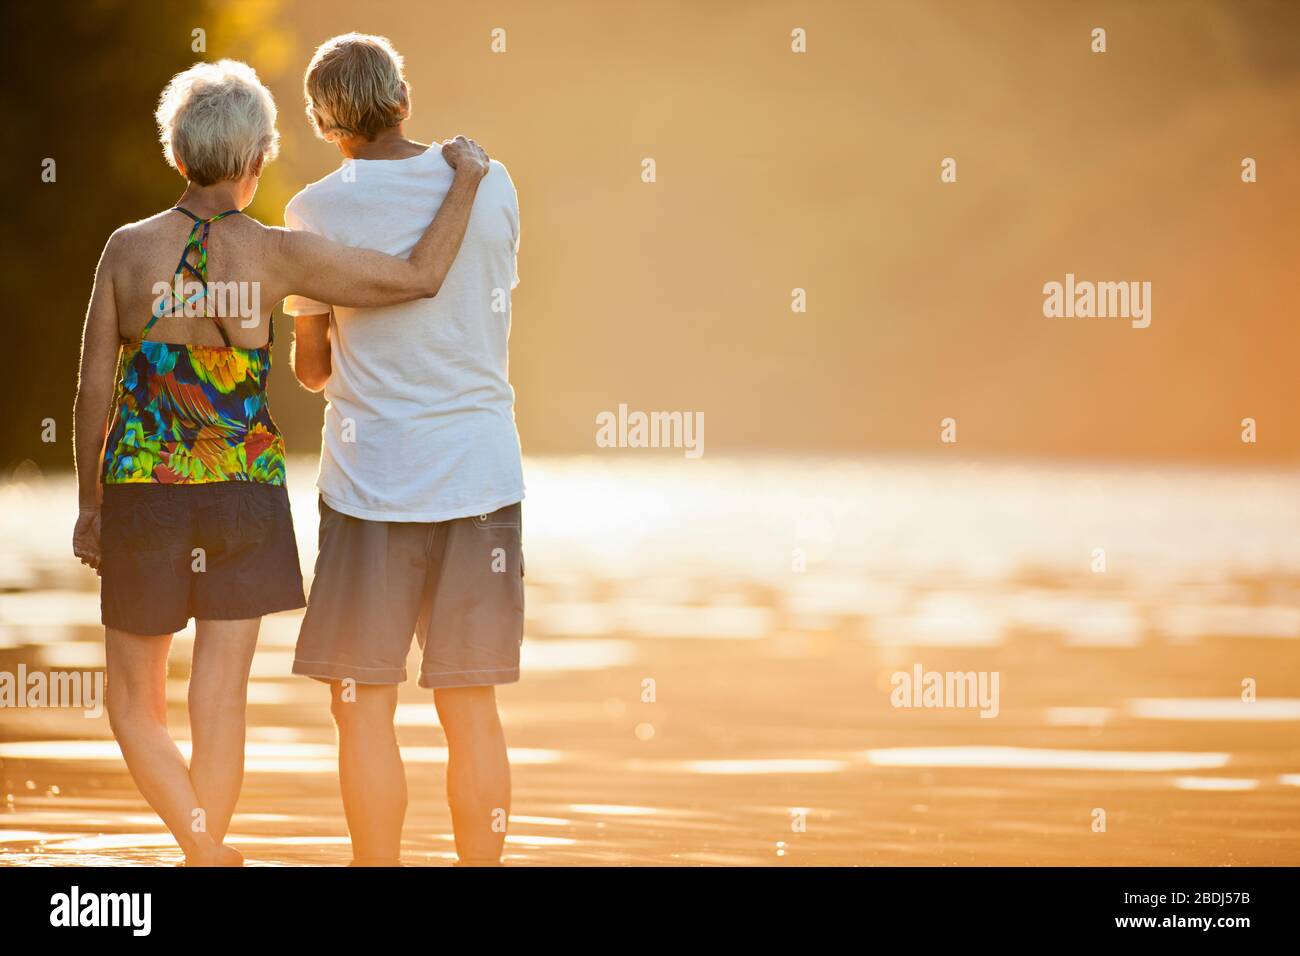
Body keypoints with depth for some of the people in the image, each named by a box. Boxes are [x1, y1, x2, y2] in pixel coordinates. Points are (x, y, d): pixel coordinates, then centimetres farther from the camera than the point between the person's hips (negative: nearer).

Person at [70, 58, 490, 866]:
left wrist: (89, 503, 8)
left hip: (142, 495, 0)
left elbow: (95, 387, -4)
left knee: (135, 703, 14)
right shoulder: (277, 254, -10)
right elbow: (421, 279, -10)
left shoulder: (129, 247, -7)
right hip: (245, 494, 0)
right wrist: (467, 181, 4)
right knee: (219, 708, 2)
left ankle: (207, 851, 0)